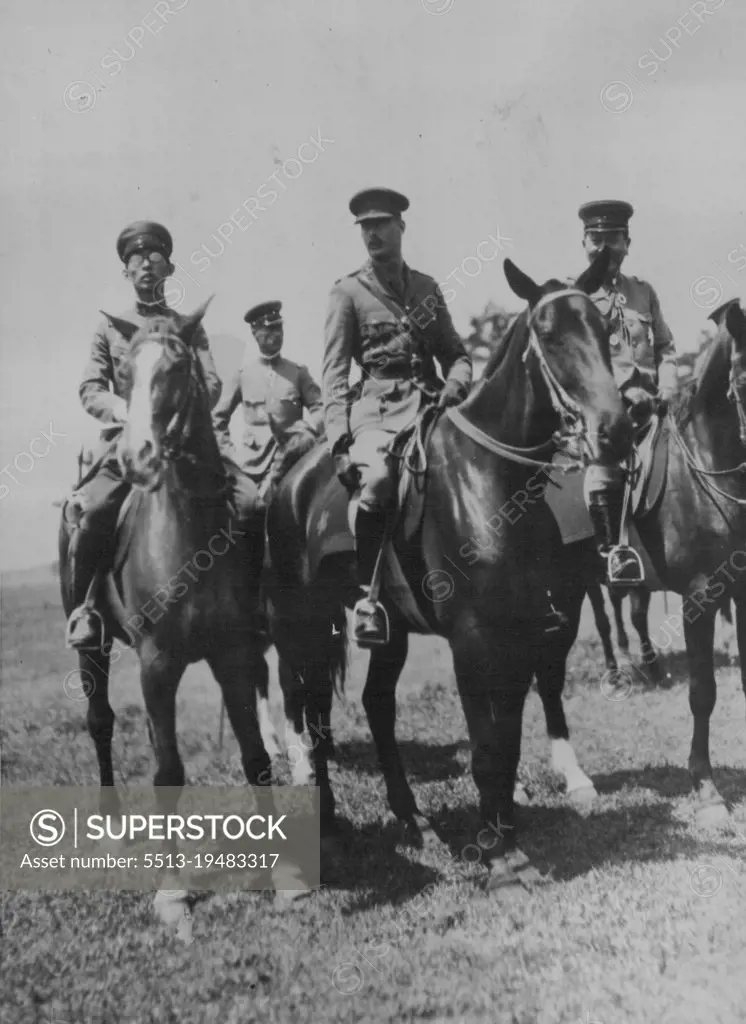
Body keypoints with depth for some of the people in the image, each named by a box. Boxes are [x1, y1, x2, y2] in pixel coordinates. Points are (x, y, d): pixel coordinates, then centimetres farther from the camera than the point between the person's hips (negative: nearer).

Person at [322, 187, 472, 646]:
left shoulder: (426, 288, 19)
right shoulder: (348, 292, 8)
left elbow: (456, 352, 23)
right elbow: (334, 372, 0)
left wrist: (456, 381, -2)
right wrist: (339, 439, -12)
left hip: (430, 404, 4)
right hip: (377, 407, -4)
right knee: (378, 477, -32)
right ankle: (367, 594, -19)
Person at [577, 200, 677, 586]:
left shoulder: (644, 292, 18)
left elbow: (665, 347, 19)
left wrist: (666, 391, 2)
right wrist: (627, 388, -18)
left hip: (646, 403, 4)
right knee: (603, 460, -22)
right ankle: (613, 549, -15)